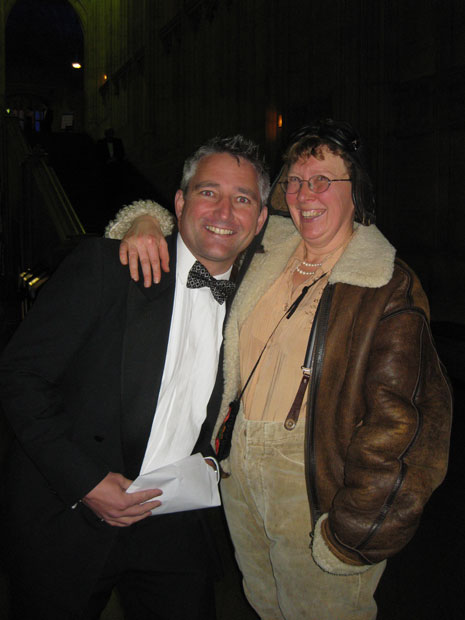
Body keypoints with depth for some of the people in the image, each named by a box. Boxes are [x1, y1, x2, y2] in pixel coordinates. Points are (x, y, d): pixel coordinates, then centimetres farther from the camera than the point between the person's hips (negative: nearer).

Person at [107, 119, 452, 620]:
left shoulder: (390, 288, -13)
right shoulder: (266, 252, 3)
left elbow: (396, 422, -17)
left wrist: (349, 532, -18)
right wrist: (147, 221, -3)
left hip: (316, 484, -5)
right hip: (239, 464, 6)